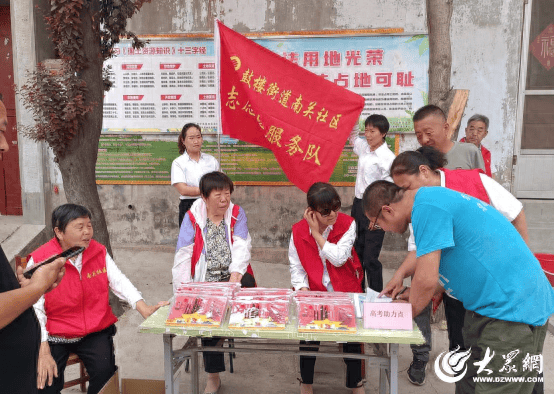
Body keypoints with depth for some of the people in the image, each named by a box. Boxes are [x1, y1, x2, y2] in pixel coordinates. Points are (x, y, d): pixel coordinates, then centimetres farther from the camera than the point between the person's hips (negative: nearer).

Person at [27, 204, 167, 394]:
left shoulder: (99, 252, 1)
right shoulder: (39, 261, -11)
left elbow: (119, 281, -1)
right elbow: (36, 309, -11)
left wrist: (143, 307, -18)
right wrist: (43, 352, -16)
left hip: (96, 332, 2)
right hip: (55, 336, -2)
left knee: (105, 372, -18)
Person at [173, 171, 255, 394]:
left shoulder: (237, 214, 4)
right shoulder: (192, 218, 1)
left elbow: (242, 247, -9)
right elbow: (183, 255, -7)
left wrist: (236, 274, -25)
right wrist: (184, 288, -17)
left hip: (232, 278, 1)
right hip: (205, 283, 0)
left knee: (247, 282, -33)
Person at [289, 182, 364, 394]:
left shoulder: (347, 224, -9)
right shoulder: (298, 230, -5)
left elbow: (339, 258, -19)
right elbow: (296, 267, -1)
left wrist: (317, 233, -18)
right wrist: (303, 289, -16)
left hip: (345, 291, 0)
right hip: (314, 291, 0)